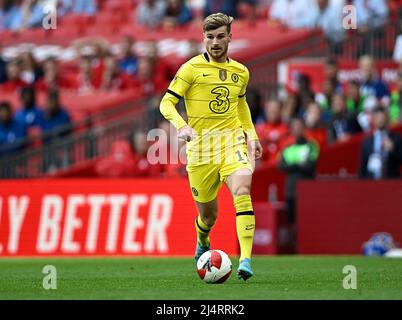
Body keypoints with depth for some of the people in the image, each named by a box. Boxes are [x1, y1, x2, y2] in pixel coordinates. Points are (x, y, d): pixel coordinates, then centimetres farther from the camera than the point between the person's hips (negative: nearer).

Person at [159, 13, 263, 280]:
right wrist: (181, 125, -23)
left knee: (242, 190, -28)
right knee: (208, 215, 8)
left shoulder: (241, 72, 10)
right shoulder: (192, 68, -3)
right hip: (201, 146, -1)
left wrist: (251, 134, 19)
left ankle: (245, 260, -32)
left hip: (232, 140, 2)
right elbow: (167, 103, -5)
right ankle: (202, 244, 46)